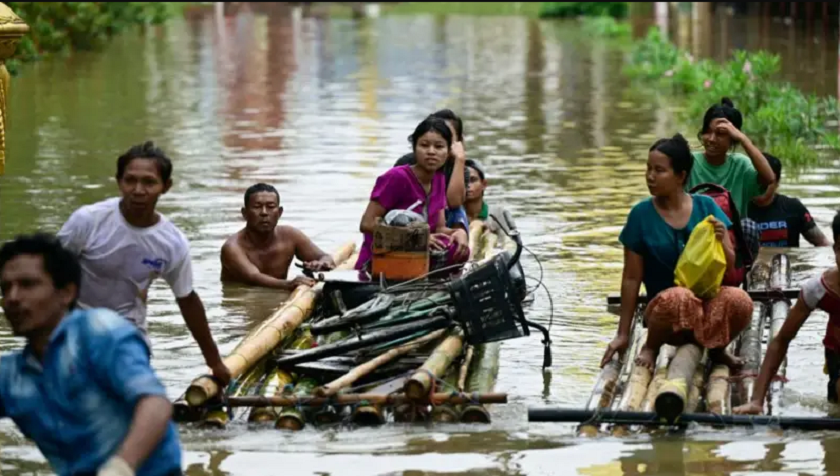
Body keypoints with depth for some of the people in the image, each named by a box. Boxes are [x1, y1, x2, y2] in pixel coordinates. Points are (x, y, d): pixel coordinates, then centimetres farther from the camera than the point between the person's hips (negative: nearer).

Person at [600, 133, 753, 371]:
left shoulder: (705, 207, 1)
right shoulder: (641, 214, -3)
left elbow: (730, 266, 6)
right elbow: (632, 278, 0)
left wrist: (721, 242, -17)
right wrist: (623, 334, 0)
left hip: (708, 300, 2)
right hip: (664, 306, -2)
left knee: (739, 300, -33)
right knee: (679, 298, -39)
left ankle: (716, 348, 1)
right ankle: (651, 347, -6)